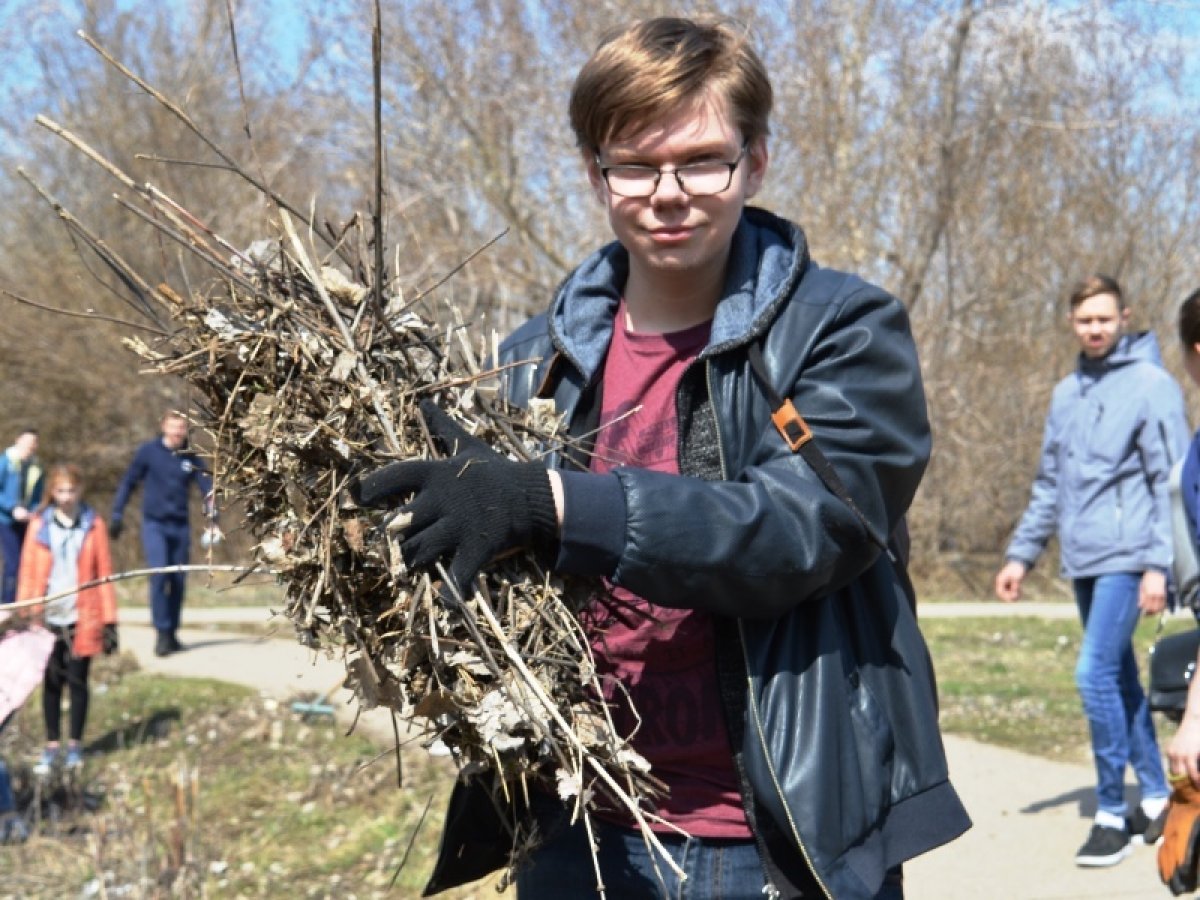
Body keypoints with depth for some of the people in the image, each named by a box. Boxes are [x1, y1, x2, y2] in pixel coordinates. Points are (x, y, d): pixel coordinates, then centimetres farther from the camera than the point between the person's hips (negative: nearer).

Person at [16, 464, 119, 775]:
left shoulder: (93, 525, 0)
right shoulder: (39, 525, 3)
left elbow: (104, 572, 0)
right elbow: (28, 572, 3)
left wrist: (109, 620, -2)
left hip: (82, 619, -1)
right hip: (48, 618, 1)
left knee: (78, 681, 6)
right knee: (51, 682, 7)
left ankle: (75, 745, 19)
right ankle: (52, 746, 17)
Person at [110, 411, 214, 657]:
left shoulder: (191, 458, 5)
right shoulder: (148, 452, -2)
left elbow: (206, 486, -2)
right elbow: (128, 482, 4)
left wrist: (212, 511, -20)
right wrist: (117, 514, 0)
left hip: (180, 526, 3)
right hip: (154, 524, -3)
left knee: (179, 580, 7)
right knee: (159, 573, -18)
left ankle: (172, 632, 20)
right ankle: (162, 632, -14)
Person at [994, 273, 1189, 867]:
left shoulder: (1151, 385, -6)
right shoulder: (1066, 394, 14)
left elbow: (1171, 483, -10)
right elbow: (1050, 484, 19)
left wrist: (1158, 564, -16)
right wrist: (1022, 553, 13)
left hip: (1126, 558, -7)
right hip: (1082, 560, 7)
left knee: (1096, 673, -14)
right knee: (1120, 678, 12)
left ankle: (1112, 812, -4)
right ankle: (1155, 796, 24)